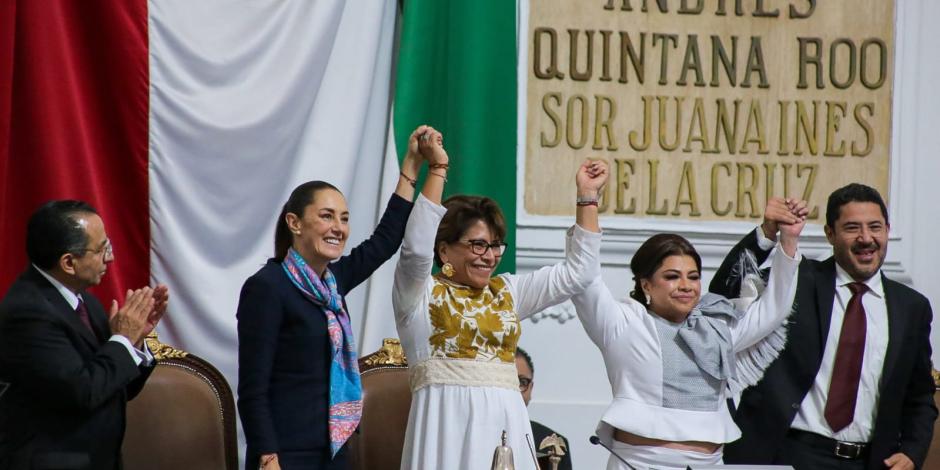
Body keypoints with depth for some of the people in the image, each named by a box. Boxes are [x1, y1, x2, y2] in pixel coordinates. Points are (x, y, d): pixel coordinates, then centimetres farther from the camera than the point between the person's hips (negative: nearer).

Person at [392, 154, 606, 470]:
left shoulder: (506, 292, 20)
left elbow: (576, 272, 20)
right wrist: (436, 170, -15)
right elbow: (417, 247, -15)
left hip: (506, 424, 5)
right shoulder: (420, 293, 4)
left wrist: (587, 195, 16)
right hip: (449, 423, -5)